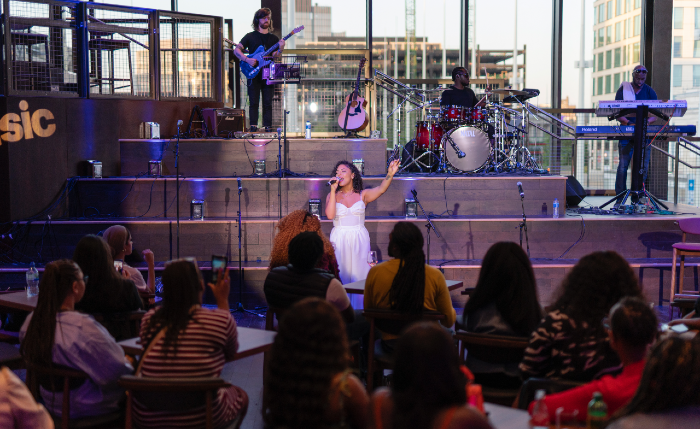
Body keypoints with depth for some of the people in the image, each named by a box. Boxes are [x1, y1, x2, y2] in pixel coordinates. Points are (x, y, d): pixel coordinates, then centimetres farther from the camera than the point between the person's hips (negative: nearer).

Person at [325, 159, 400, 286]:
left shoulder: (362, 195, 6)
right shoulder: (332, 195, 8)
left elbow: (381, 189, -11)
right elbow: (330, 215, -9)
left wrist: (390, 174, -29)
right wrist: (333, 191, -8)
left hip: (359, 239, 0)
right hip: (339, 239, 0)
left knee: (359, 274, -3)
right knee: (340, 275, -3)